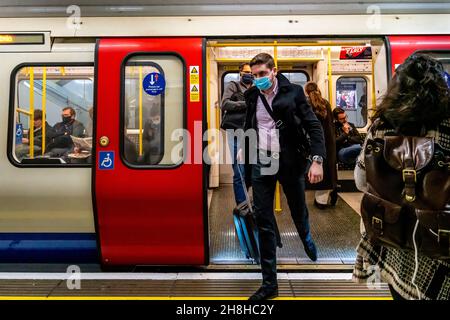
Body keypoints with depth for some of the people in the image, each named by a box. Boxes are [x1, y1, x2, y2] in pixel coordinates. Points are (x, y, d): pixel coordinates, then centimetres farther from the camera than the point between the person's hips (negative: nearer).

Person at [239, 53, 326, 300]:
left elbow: (314, 126, -8)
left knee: (298, 211, 16)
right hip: (261, 163, 3)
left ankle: (306, 238, 55)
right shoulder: (252, 95, 4)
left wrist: (317, 160, -18)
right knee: (263, 222, 0)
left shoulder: (293, 92, -6)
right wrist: (244, 147, 13)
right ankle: (269, 283, 11)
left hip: (289, 162, -2)